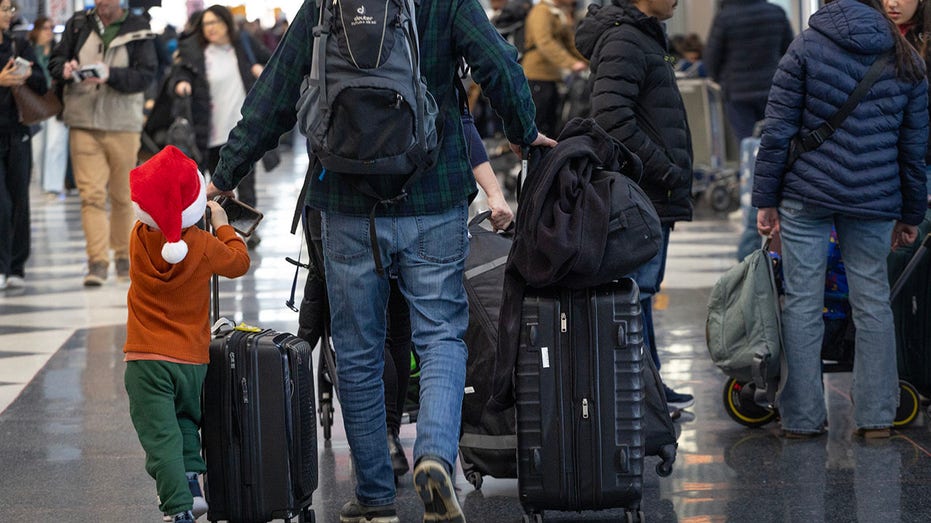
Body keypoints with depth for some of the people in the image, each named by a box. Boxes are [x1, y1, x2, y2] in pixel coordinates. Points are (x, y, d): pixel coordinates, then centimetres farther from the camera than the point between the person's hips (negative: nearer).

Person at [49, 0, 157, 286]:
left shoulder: (138, 29, 1)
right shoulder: (78, 23, 7)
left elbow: (146, 74, -8)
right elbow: (55, 61, 11)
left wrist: (111, 75, -24)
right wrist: (65, 68, -13)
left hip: (123, 125, -1)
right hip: (83, 124, 1)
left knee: (122, 196, 10)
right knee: (91, 194, -8)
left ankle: (123, 256, 25)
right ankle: (97, 261, -9)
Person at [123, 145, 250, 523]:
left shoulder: (139, 239, -4)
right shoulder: (204, 245, -9)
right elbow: (239, 261, 11)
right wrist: (223, 225, 24)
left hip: (145, 361, -1)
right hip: (192, 360, 1)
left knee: (160, 438, -5)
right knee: (187, 422, 25)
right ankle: (191, 479, 5)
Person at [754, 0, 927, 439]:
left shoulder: (806, 48, -2)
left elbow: (777, 132, -5)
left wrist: (765, 199, 0)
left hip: (806, 194, -2)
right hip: (874, 201, 2)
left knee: (802, 303, 4)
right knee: (873, 301, 9)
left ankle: (802, 417, 6)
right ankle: (876, 416, 11)